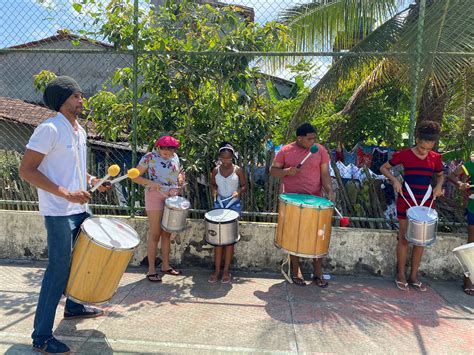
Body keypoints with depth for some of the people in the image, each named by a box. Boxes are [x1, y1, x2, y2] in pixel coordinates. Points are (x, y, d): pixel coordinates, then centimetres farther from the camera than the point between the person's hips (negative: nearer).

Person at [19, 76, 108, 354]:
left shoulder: (80, 132, 12)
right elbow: (26, 170, -18)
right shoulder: (49, 129, -15)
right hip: (59, 213, -8)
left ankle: (74, 307, 41)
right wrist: (66, 194, -25)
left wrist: (92, 181, 5)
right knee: (59, 270, -3)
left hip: (80, 209, 9)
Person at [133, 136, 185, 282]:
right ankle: (151, 269, 9)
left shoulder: (174, 157, 6)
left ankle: (165, 265, 24)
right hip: (155, 197, -5)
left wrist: (180, 178, -4)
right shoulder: (149, 157, -9)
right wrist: (151, 183, -24)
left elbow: (179, 172, 19)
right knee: (155, 234, -2)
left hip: (172, 198, 5)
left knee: (167, 233, 12)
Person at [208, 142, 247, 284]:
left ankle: (226, 270, 10)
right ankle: (217, 270, 10)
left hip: (233, 205, -2)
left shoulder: (238, 170, -4)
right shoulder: (215, 170, 2)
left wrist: (239, 192, -18)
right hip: (219, 204, 2)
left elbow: (244, 186, 3)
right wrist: (214, 191, -7)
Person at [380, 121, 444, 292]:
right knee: (404, 238, 3)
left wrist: (439, 186, -4)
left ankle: (413, 276, 22)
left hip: (425, 203, 4)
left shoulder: (435, 158, 1)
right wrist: (395, 180, -15)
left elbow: (441, 176, 17)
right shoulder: (404, 154, -8)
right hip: (406, 202, -3)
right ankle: (401, 275, 17)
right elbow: (384, 168, 0)